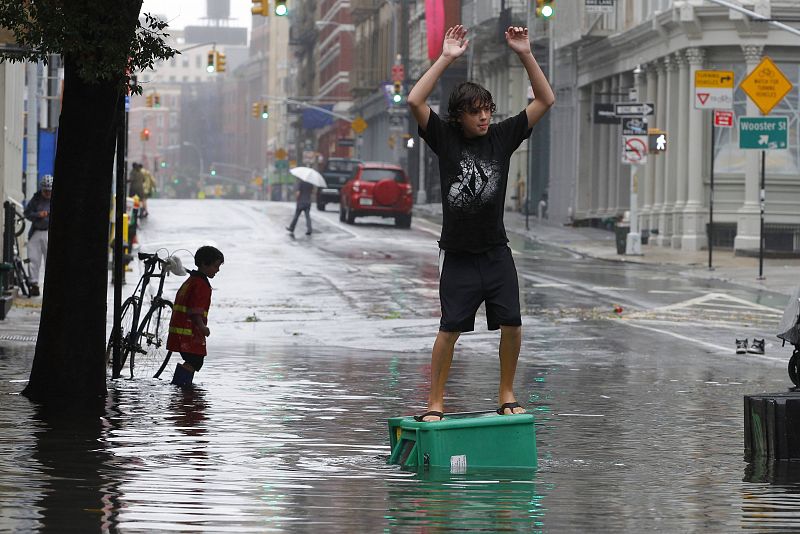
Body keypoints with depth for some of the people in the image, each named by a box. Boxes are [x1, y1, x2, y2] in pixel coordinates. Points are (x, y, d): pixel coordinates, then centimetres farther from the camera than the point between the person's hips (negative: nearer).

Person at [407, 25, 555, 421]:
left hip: (496, 253, 3)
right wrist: (446, 58, -18)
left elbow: (545, 100, 2)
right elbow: (414, 102, -17)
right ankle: (435, 403, 2)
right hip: (458, 255, -3)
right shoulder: (445, 139, -2)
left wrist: (525, 55, -9)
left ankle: (506, 394, 15)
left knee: (512, 324, -2)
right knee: (450, 328, -6)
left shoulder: (502, 137, 4)